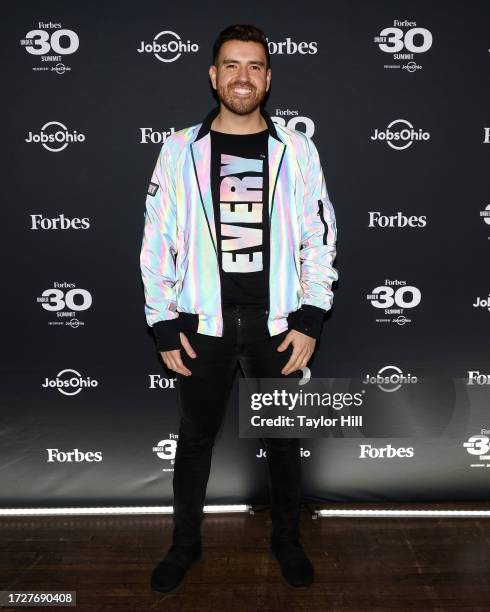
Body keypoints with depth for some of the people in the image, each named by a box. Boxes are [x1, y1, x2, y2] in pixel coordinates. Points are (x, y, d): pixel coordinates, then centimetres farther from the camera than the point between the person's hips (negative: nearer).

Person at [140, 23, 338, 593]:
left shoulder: (297, 149, 1)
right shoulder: (180, 148, 1)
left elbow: (319, 239, 1)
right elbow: (157, 242, 1)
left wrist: (309, 321, -6)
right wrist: (164, 324, -3)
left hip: (276, 323, 1)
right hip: (201, 322, 0)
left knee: (283, 439, 14)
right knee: (194, 437, 14)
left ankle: (286, 539, 38)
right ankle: (185, 542, 37)